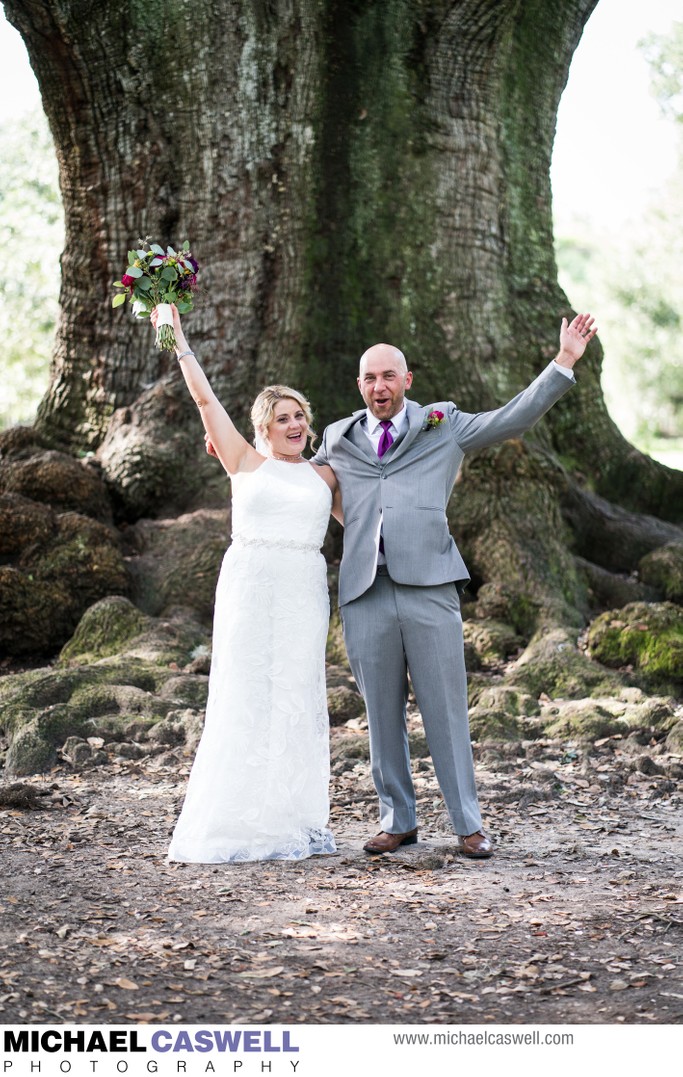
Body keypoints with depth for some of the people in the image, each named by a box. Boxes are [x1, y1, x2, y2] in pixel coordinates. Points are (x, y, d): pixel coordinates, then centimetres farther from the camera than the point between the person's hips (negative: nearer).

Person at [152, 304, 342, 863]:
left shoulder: (324, 477, 14)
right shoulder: (246, 463, 7)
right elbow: (206, 399, 3)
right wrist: (179, 341, 1)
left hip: (304, 592, 2)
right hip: (249, 586, -2)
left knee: (297, 697, 3)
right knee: (245, 696, -3)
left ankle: (292, 820, 8)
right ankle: (237, 820, 1)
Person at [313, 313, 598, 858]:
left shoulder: (445, 426, 14)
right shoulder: (338, 439, 19)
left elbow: (515, 418, 11)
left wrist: (565, 362, 5)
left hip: (429, 588, -2)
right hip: (365, 595, 2)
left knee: (446, 710, -2)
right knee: (383, 714, 5)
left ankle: (468, 824, 4)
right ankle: (398, 820, 16)